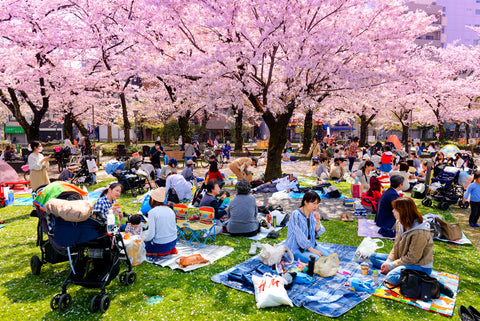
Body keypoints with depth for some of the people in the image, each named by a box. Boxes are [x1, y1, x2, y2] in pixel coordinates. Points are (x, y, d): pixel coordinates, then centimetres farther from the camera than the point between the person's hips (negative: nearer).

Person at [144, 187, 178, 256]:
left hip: (161, 245, -6)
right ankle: (171, 249, 13)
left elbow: (151, 234, -17)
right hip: (173, 242, 6)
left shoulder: (152, 212, -15)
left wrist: (145, 239, 6)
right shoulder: (170, 210, 4)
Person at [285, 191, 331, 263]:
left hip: (310, 245, 7)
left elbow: (317, 233, 4)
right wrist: (312, 250, -19)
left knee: (328, 255, -13)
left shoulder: (313, 214, 2)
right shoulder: (296, 215, -19)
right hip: (296, 248, -7)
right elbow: (300, 237, -20)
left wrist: (317, 222, -14)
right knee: (316, 259, -27)